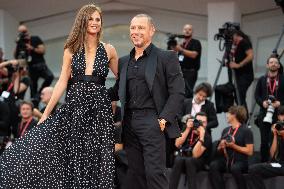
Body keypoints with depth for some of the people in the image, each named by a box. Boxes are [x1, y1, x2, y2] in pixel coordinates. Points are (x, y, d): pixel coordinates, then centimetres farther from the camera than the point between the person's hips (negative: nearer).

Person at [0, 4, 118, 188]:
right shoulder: (71, 50, 5)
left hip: (100, 108, -1)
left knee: (97, 160, 0)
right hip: (75, 106, 1)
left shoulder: (108, 50, 4)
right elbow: (62, 83, 5)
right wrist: (46, 113, 2)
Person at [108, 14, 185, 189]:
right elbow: (117, 92, 23)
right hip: (129, 122, 6)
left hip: (152, 121, -6)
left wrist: (164, 119, -14)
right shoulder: (124, 61, 18)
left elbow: (178, 92, -4)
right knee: (135, 173, 5)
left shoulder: (167, 57, 1)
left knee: (155, 172, -12)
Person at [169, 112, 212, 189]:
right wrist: (187, 129, -22)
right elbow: (177, 144, -14)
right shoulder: (188, 129, -2)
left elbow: (195, 155, -25)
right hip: (182, 157, 3)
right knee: (179, 159, -32)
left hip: (199, 162, -2)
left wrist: (201, 136, -33)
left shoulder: (207, 137, -14)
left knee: (189, 160, -35)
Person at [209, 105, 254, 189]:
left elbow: (250, 151, -9)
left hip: (240, 161, -5)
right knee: (213, 165, -26)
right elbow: (219, 151, 22)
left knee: (235, 168, -38)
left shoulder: (246, 131, -2)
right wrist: (221, 147, -1)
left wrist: (233, 146, -14)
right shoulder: (225, 130, 16)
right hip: (225, 160, 5)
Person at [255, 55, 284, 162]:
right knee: (264, 141, 3)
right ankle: (263, 162, 11)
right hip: (264, 114, 2)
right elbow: (256, 95, 10)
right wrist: (262, 102, -8)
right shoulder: (262, 80, 11)